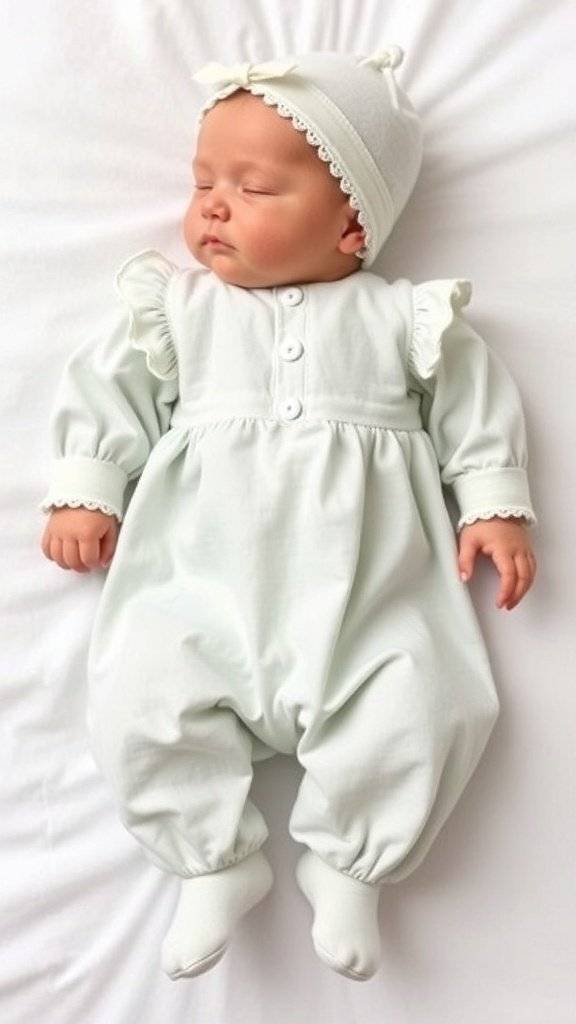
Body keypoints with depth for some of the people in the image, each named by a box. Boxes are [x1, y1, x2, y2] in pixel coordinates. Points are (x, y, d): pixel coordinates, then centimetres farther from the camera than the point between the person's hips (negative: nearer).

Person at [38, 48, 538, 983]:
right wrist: (84, 490, 6)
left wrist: (495, 506, 2)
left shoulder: (403, 318, 10)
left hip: (369, 596, 0)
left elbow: (477, 407, 11)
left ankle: (347, 864, 9)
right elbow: (111, 388, 14)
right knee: (139, 698, -15)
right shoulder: (177, 307, 14)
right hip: (200, 587, 1)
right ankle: (215, 861, 7)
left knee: (430, 706, -16)